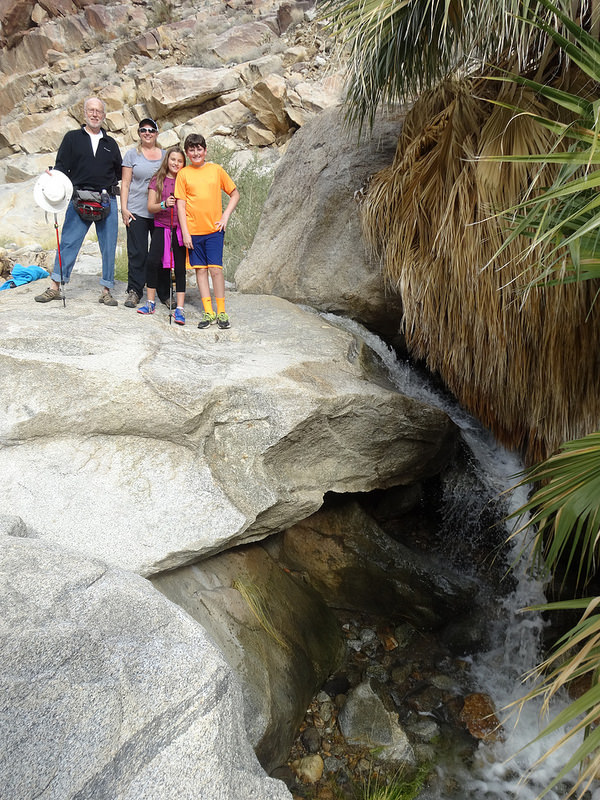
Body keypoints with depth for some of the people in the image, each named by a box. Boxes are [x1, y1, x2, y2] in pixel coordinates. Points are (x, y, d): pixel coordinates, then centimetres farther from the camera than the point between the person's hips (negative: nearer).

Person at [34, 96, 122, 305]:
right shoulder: (72, 138, 11)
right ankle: (55, 287, 1)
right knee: (68, 242, -5)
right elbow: (61, 166, 3)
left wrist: (109, 185, 8)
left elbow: (119, 172, 24)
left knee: (109, 246, 0)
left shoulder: (111, 143, 17)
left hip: (107, 201, 2)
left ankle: (106, 291, 7)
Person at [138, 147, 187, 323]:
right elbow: (150, 207, 2)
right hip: (161, 227, 0)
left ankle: (179, 309, 0)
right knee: (152, 262, -14)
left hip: (180, 229, 0)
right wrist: (164, 204, -17)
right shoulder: (157, 181, 7)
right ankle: (150, 303, 0)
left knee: (180, 267, -2)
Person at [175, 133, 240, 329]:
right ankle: (208, 312, 9)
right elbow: (180, 204, 3)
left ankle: (221, 312, 2)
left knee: (216, 268, -7)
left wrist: (225, 216, 1)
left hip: (214, 229, -1)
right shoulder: (183, 173, 5)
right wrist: (185, 232, -5)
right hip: (193, 230, 1)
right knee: (200, 269, 4)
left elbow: (235, 194, 13)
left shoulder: (216, 170, 6)